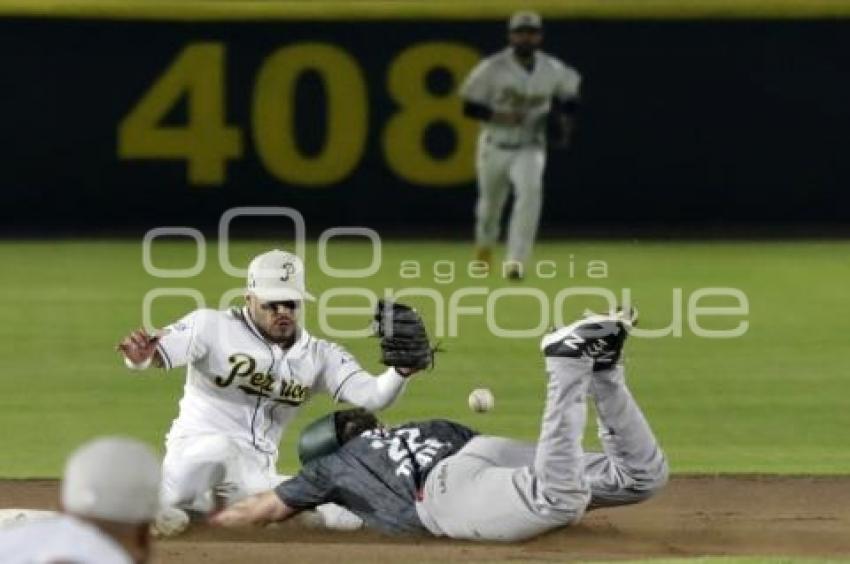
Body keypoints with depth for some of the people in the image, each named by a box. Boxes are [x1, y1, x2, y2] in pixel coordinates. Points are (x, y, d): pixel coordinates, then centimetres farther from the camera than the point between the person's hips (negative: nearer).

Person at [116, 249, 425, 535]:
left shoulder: (319, 356, 10)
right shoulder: (212, 325, -3)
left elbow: (372, 396, 0)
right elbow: (156, 351, -15)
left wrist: (401, 371, -22)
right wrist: (140, 355, -40)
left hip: (256, 478, 6)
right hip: (194, 456, -6)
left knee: (345, 517, -9)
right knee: (219, 447, -41)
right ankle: (160, 506, -15)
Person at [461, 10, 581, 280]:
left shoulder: (553, 70, -5)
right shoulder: (493, 68, -12)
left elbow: (569, 90, 16)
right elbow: (469, 106, -9)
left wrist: (563, 117, -2)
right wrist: (497, 116, -25)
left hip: (530, 148, 0)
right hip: (495, 147, 0)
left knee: (530, 192, -27)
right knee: (490, 201, 16)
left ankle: (515, 262, -28)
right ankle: (485, 242, 53)